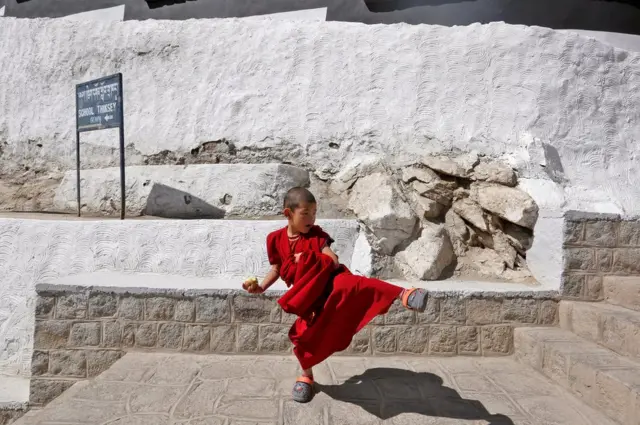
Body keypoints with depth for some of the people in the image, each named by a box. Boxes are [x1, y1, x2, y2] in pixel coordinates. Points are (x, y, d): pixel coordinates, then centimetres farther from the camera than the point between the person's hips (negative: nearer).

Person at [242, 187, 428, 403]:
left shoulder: (316, 234, -4)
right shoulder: (275, 239, 2)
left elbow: (334, 261, -11)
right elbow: (276, 269, 14)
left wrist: (309, 259, -22)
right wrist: (261, 287, 0)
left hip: (330, 281, -3)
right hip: (308, 295, 3)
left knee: (352, 283, -35)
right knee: (301, 333, 1)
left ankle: (404, 295, -50)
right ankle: (306, 376, 27)